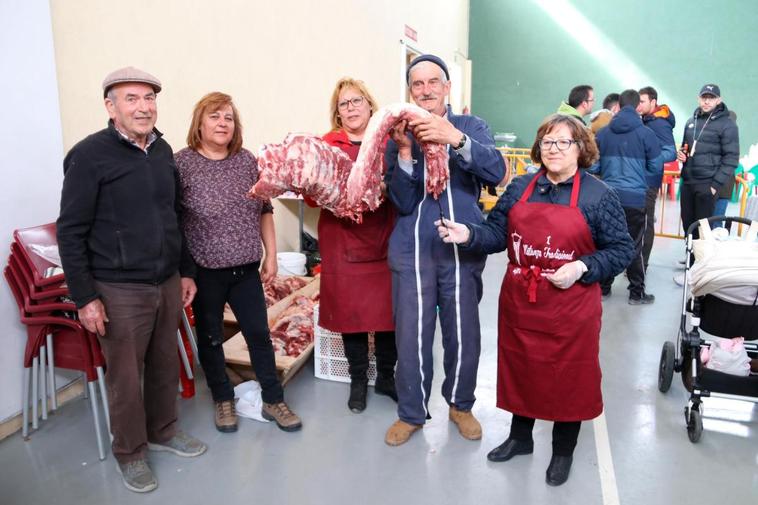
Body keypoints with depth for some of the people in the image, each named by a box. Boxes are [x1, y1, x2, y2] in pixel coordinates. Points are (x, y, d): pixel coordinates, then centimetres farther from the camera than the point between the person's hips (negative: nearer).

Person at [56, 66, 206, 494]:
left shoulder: (163, 150, 7)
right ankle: (130, 452, 29)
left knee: (166, 364, 17)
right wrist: (85, 298, -11)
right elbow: (70, 232, -10)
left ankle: (163, 431, 39)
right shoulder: (90, 155, -11)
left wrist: (186, 271, 15)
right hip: (120, 290, -5)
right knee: (126, 375, 8)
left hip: (168, 283, 6)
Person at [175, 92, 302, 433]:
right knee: (210, 338, 12)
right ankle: (223, 400, 32)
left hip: (246, 268, 3)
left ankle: (273, 400, 24)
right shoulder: (181, 163, -9)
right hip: (204, 271, -3)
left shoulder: (247, 161, 3)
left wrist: (270, 255, 6)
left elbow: (265, 211, 9)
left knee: (259, 333, 9)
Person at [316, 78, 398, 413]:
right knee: (350, 313, 8)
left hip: (385, 241, 0)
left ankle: (386, 378, 30)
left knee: (388, 313, 8)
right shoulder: (328, 144, 4)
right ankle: (358, 381, 28)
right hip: (343, 243, 0)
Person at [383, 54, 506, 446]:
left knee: (464, 334, 9)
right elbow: (402, 203, -6)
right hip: (412, 250, 0)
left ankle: (460, 405, 35)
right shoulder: (398, 136, 3)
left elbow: (496, 172, -16)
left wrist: (454, 138, -30)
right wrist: (405, 150, -20)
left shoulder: (472, 127, 3)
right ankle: (411, 413, 28)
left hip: (463, 248, 0)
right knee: (411, 336, 6)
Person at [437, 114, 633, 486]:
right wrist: (468, 235, -17)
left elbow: (622, 250, -5)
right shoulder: (519, 189, 5)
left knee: (568, 377, 10)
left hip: (570, 311, -3)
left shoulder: (599, 196, -6)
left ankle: (563, 451, 34)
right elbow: (496, 233, 2)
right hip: (519, 305, 4)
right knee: (521, 370, 18)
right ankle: (520, 437, 42)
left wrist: (582, 268, -19)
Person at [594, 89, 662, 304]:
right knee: (634, 246, 6)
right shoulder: (646, 134, -5)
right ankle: (637, 293, 14)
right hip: (635, 197, -3)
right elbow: (656, 168, 0)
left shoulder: (603, 133, 2)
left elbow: (593, 166, 6)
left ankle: (603, 287, 21)